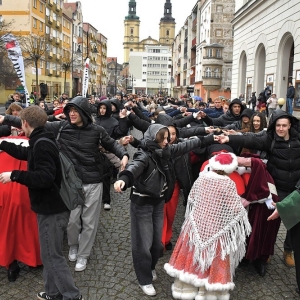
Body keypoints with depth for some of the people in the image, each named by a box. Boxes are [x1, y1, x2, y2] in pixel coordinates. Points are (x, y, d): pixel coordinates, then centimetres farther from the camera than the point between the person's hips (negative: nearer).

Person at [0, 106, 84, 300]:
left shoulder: (41, 145, -21)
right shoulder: (42, 141, 10)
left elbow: (45, 177, -31)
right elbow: (26, 153, 27)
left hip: (52, 208, -10)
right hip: (53, 205, 10)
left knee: (52, 255, 0)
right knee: (50, 253, 19)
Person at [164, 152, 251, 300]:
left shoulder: (201, 178, -3)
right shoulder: (228, 184, -15)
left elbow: (191, 199, 7)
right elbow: (236, 210, -14)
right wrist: (242, 206, 7)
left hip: (196, 225, 4)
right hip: (215, 230, -4)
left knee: (192, 256, 16)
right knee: (212, 261, 10)